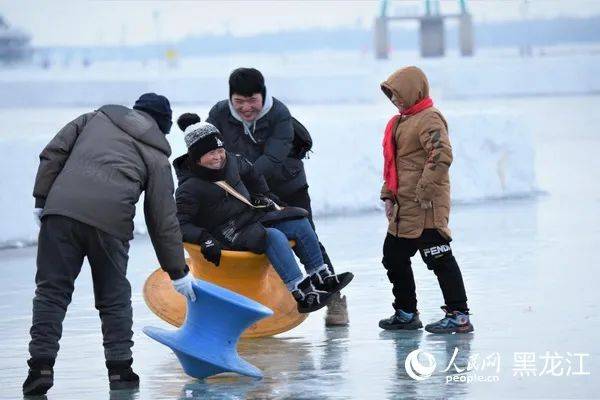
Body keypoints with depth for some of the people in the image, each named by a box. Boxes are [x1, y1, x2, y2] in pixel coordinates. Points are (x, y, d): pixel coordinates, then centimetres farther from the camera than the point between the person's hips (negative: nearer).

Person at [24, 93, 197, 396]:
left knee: (52, 290, 4)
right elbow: (164, 221, 18)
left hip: (61, 208, 1)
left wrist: (41, 199, 15)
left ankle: (41, 365, -5)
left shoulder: (96, 118, 25)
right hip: (110, 221, -1)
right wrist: (178, 272, 24)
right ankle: (120, 369, 12)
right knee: (114, 298, 15)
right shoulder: (157, 156, 19)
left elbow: (53, 154, 14)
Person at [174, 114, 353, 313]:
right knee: (274, 237, -31)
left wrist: (264, 195, 23)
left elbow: (251, 173, 25)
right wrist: (204, 239, -33)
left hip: (253, 217, 9)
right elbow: (180, 224, -21)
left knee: (300, 224, -2)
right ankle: (299, 293, -37)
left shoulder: (230, 161, 3)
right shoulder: (190, 188, -18)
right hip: (229, 235, -8)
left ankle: (320, 276, 4)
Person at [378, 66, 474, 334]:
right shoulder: (400, 122, 19)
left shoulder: (428, 119, -13)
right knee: (394, 257, 15)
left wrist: (425, 192, -24)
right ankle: (406, 314, 26)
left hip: (427, 208, -11)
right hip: (403, 207, 11)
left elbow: (441, 156, -24)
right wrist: (388, 195, 17)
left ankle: (458, 316, -5)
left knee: (439, 260, -9)